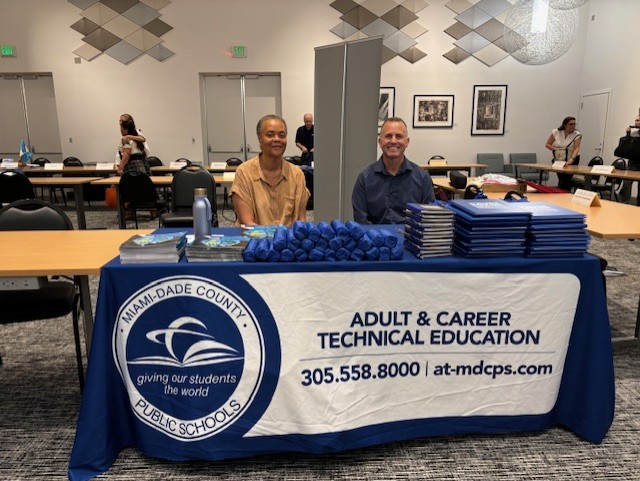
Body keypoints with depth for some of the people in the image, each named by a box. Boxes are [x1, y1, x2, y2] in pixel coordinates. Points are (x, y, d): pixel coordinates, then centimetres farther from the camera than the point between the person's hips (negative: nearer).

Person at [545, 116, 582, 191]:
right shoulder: (556, 132, -7)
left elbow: (576, 148, -25)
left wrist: (571, 160, -42)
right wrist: (555, 149, -21)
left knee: (567, 180, -11)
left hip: (571, 160, -2)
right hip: (558, 160, 2)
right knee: (561, 180, 2)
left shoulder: (577, 135, -13)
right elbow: (547, 144, -2)